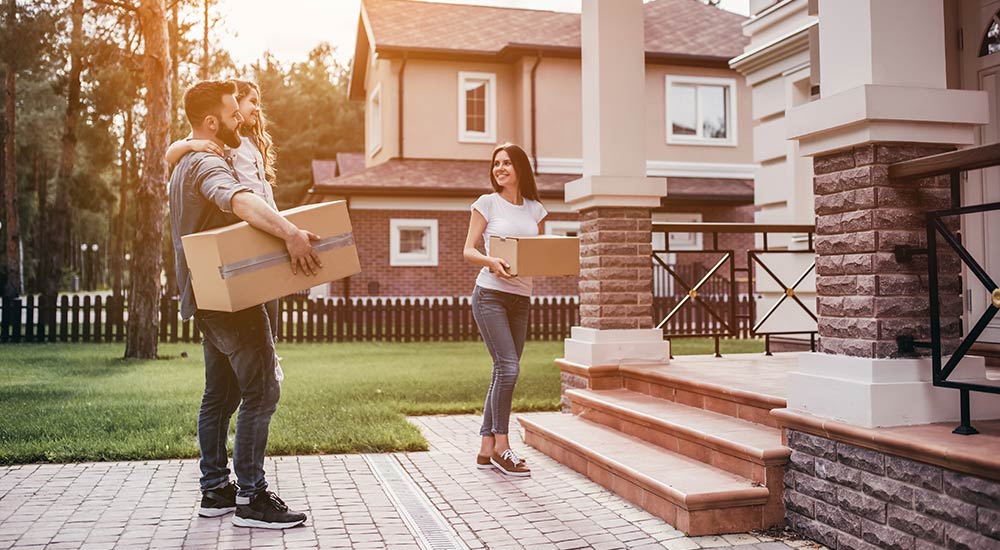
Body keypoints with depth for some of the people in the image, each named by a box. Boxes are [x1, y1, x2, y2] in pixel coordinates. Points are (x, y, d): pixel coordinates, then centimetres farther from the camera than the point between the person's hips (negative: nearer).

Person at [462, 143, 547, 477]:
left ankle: (486, 449, 14)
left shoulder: (534, 209, 12)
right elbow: (468, 251, -2)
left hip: (521, 299, 5)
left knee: (503, 373, 6)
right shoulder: (487, 203, 0)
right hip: (490, 295, -5)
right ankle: (501, 446, -2)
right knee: (508, 367, -14)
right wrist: (491, 261, -22)